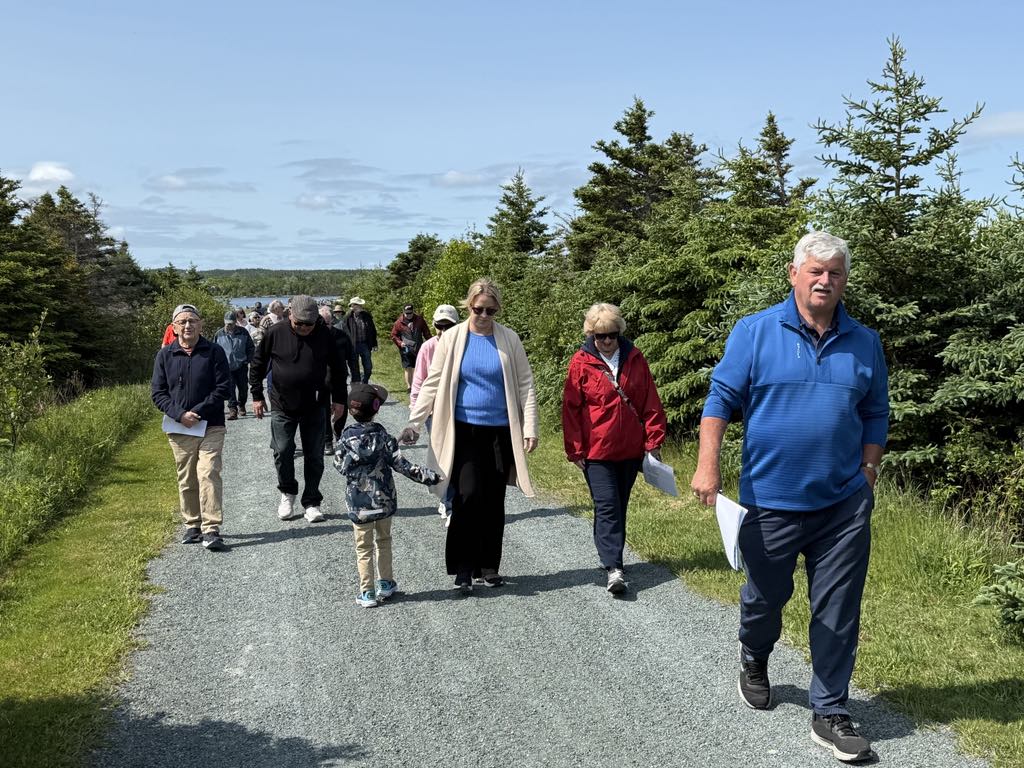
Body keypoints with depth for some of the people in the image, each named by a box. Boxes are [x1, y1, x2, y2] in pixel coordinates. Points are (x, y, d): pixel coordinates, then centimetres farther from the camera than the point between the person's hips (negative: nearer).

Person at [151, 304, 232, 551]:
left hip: (210, 427, -3)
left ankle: (211, 530, -11)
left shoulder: (214, 352, -1)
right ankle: (192, 526, 22)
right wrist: (179, 414, -12)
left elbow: (223, 388, -4)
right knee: (186, 480, 10)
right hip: (178, 429, 3)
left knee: (209, 475, -11)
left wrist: (199, 412, -13)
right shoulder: (165, 355, 5)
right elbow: (157, 392, 3)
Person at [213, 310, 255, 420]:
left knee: (243, 388, 10)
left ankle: (241, 406, 32)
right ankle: (232, 409, -9)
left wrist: (248, 360, 1)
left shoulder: (243, 332, 1)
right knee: (230, 387, -11)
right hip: (226, 367, -1)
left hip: (241, 366, 1)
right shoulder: (219, 334, 1)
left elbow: (251, 348, 10)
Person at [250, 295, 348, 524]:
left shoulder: (324, 335, -7)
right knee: (282, 452, 1)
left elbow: (338, 368, 5)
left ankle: (311, 503, 15)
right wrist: (257, 396, 3)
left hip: (314, 408, 0)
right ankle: (288, 493, 25)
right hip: (282, 407, 0)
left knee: (314, 456, 4)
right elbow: (257, 365, 4)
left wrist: (339, 399, 3)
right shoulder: (275, 333, -8)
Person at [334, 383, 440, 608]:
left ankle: (367, 592, 10)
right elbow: (401, 464, -11)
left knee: (363, 547, 8)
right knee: (383, 540, 20)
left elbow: (340, 466, -4)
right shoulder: (382, 435, -9)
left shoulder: (347, 437, -10)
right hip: (384, 499, 1)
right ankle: (386, 583, 27)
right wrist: (428, 476, -7)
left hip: (358, 503, -1)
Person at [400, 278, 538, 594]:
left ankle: (489, 566, 21)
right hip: (465, 430, -1)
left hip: (501, 431, 1)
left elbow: (525, 385, 4)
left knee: (494, 501, 7)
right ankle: (463, 569, 0)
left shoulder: (509, 339, 2)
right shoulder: (452, 339, 0)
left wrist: (530, 428, -3)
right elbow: (432, 384, 2)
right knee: (468, 495, -12)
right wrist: (414, 423, -4)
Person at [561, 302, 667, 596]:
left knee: (619, 505, 15)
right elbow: (570, 408, -3)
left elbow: (650, 402, 7)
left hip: (630, 449, 4)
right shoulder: (581, 362, -5)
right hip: (596, 451, -3)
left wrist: (653, 439, 3)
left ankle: (611, 554, 31)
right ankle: (614, 568, -14)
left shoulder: (634, 358, 3)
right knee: (607, 506, -11)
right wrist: (574, 450, -4)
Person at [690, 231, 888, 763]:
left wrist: (869, 473, 8)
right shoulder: (755, 332, -4)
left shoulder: (864, 343, 6)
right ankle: (754, 662, 46)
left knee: (838, 611, 4)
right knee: (764, 596, 15)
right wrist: (708, 464, -14)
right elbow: (721, 397, -5)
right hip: (772, 499, -2)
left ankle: (829, 714, 16)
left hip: (845, 503, 2)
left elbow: (875, 415, 14)